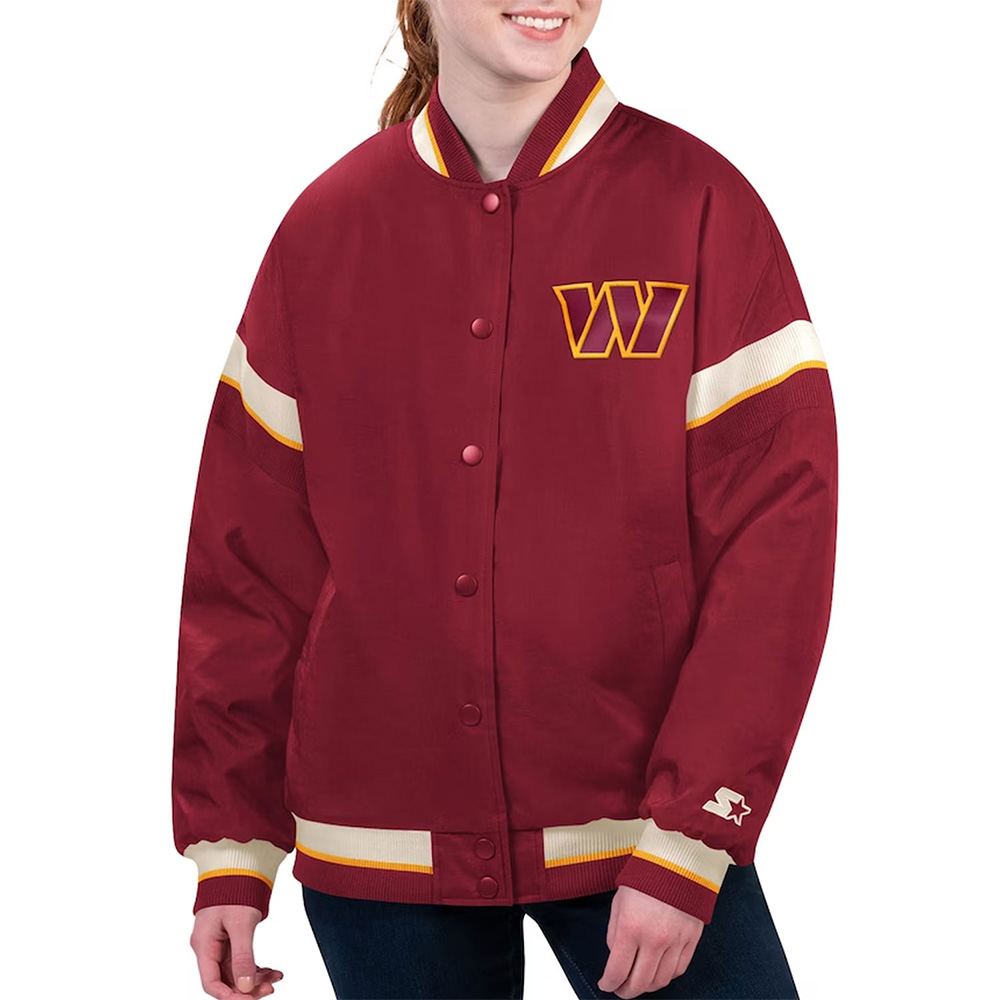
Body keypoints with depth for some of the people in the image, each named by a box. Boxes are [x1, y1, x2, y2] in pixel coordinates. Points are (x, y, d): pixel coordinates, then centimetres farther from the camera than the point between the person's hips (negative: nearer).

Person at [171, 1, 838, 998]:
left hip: (635, 830, -1)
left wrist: (687, 847, -13)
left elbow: (777, 533, -8)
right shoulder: (325, 226, 2)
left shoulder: (697, 203, -5)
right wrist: (229, 850, 3)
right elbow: (252, 558, 5)